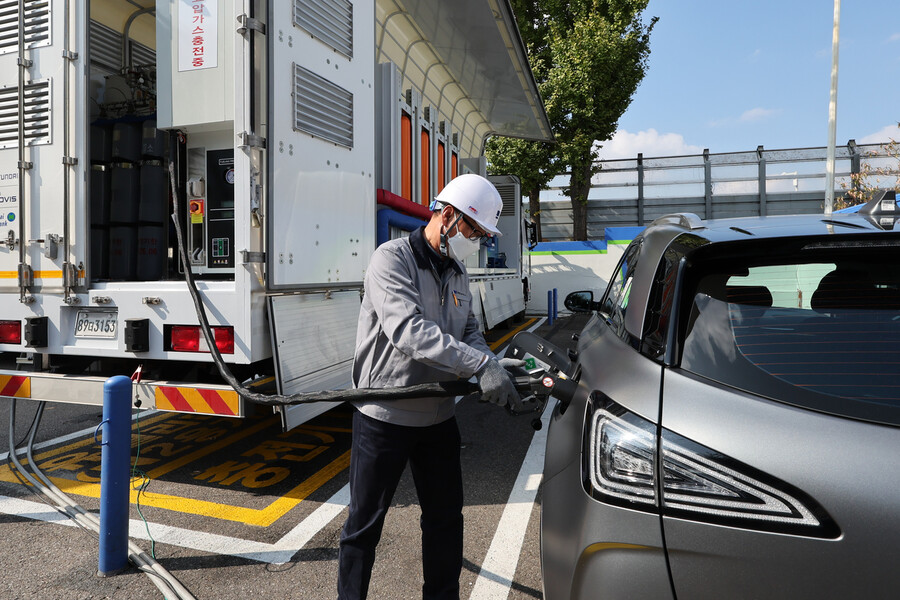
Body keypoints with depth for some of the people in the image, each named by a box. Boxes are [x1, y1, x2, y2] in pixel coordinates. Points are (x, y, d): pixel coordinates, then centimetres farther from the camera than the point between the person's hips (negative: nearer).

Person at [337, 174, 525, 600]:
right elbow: (408, 331, -31)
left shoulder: (457, 272, 9)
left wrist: (493, 366, -10)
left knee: (446, 517, 18)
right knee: (364, 523, 11)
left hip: (438, 418, 7)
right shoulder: (392, 259, -16)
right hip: (384, 417, -6)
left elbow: (469, 332, 11)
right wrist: (481, 365, -35)